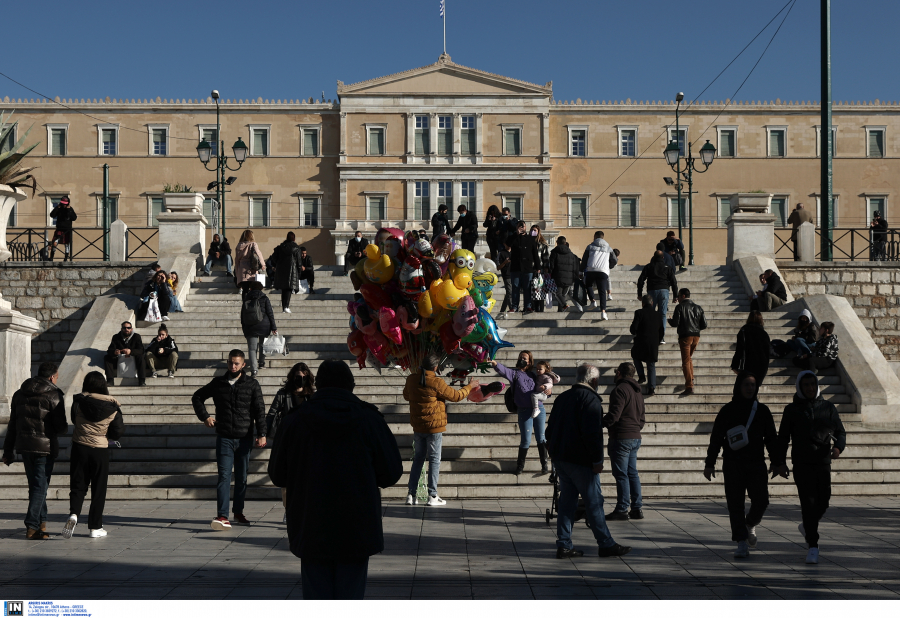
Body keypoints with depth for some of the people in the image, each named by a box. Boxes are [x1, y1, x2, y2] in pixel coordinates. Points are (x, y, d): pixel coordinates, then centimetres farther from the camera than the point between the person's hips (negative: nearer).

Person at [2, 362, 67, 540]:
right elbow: (61, 427, -11)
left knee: (35, 485, 17)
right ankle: (32, 526, -6)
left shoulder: (19, 394, 11)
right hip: (45, 446, -6)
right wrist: (64, 428, 13)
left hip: (24, 446, 6)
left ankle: (41, 522, 24)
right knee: (40, 486, -1)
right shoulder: (54, 395, -8)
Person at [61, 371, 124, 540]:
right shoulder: (112, 407, -7)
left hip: (79, 448, 1)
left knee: (78, 485, 10)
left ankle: (73, 514, -16)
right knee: (98, 489, 9)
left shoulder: (78, 402, -6)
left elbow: (74, 420, 10)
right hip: (101, 450, -1)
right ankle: (95, 527, 13)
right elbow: (118, 432, -1)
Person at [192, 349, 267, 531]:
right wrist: (204, 417, 7)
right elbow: (197, 397, 20)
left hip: (245, 438, 0)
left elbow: (260, 410, -1)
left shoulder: (252, 384, 3)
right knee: (224, 476, -10)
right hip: (224, 438, 0)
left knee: (242, 478, 10)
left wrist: (261, 434, -10)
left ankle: (238, 512, 23)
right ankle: (222, 516, -17)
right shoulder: (218, 383, 7)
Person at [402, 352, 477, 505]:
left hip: (417, 427, 6)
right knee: (434, 460, 2)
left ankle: (411, 494, 11)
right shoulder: (436, 382, -17)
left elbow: (406, 395, 19)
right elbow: (456, 395, -8)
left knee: (418, 459, 14)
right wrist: (469, 386, 8)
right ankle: (432, 496, 3)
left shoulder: (411, 379, 0)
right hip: (434, 427, -6)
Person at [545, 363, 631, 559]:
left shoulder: (563, 398, 15)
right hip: (581, 461, -8)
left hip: (560, 458, 8)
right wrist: (597, 460, -17)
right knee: (594, 502, -1)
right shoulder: (591, 399, -12)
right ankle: (606, 545, 4)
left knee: (567, 501, 10)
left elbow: (550, 430, 19)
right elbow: (592, 433, -21)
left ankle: (564, 545, 9)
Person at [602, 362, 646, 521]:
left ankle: (622, 509, -3)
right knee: (632, 473, 12)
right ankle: (637, 508, 12)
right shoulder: (637, 392, 18)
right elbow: (641, 418, 23)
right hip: (635, 438, 9)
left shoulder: (620, 389, -13)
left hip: (621, 438, -9)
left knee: (621, 474, -5)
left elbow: (614, 415, -21)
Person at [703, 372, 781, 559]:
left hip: (757, 463, 2)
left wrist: (777, 463, 7)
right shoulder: (728, 410, 2)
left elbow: (771, 438, 12)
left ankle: (750, 525, 26)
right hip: (733, 464, -1)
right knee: (735, 503, -4)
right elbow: (716, 438, 3)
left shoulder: (762, 410, 8)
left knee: (761, 500, -6)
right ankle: (742, 543, 2)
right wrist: (710, 464, -1)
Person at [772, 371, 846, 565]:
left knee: (823, 502, 3)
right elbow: (783, 438, 6)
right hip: (802, 463, -2)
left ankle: (807, 526, 35)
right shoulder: (792, 409, 4)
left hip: (823, 463, 2)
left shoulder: (828, 407, 9)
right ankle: (813, 546, -4)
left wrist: (838, 447, -14)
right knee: (808, 503, -9)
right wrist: (780, 462, -2)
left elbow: (840, 432, 8)